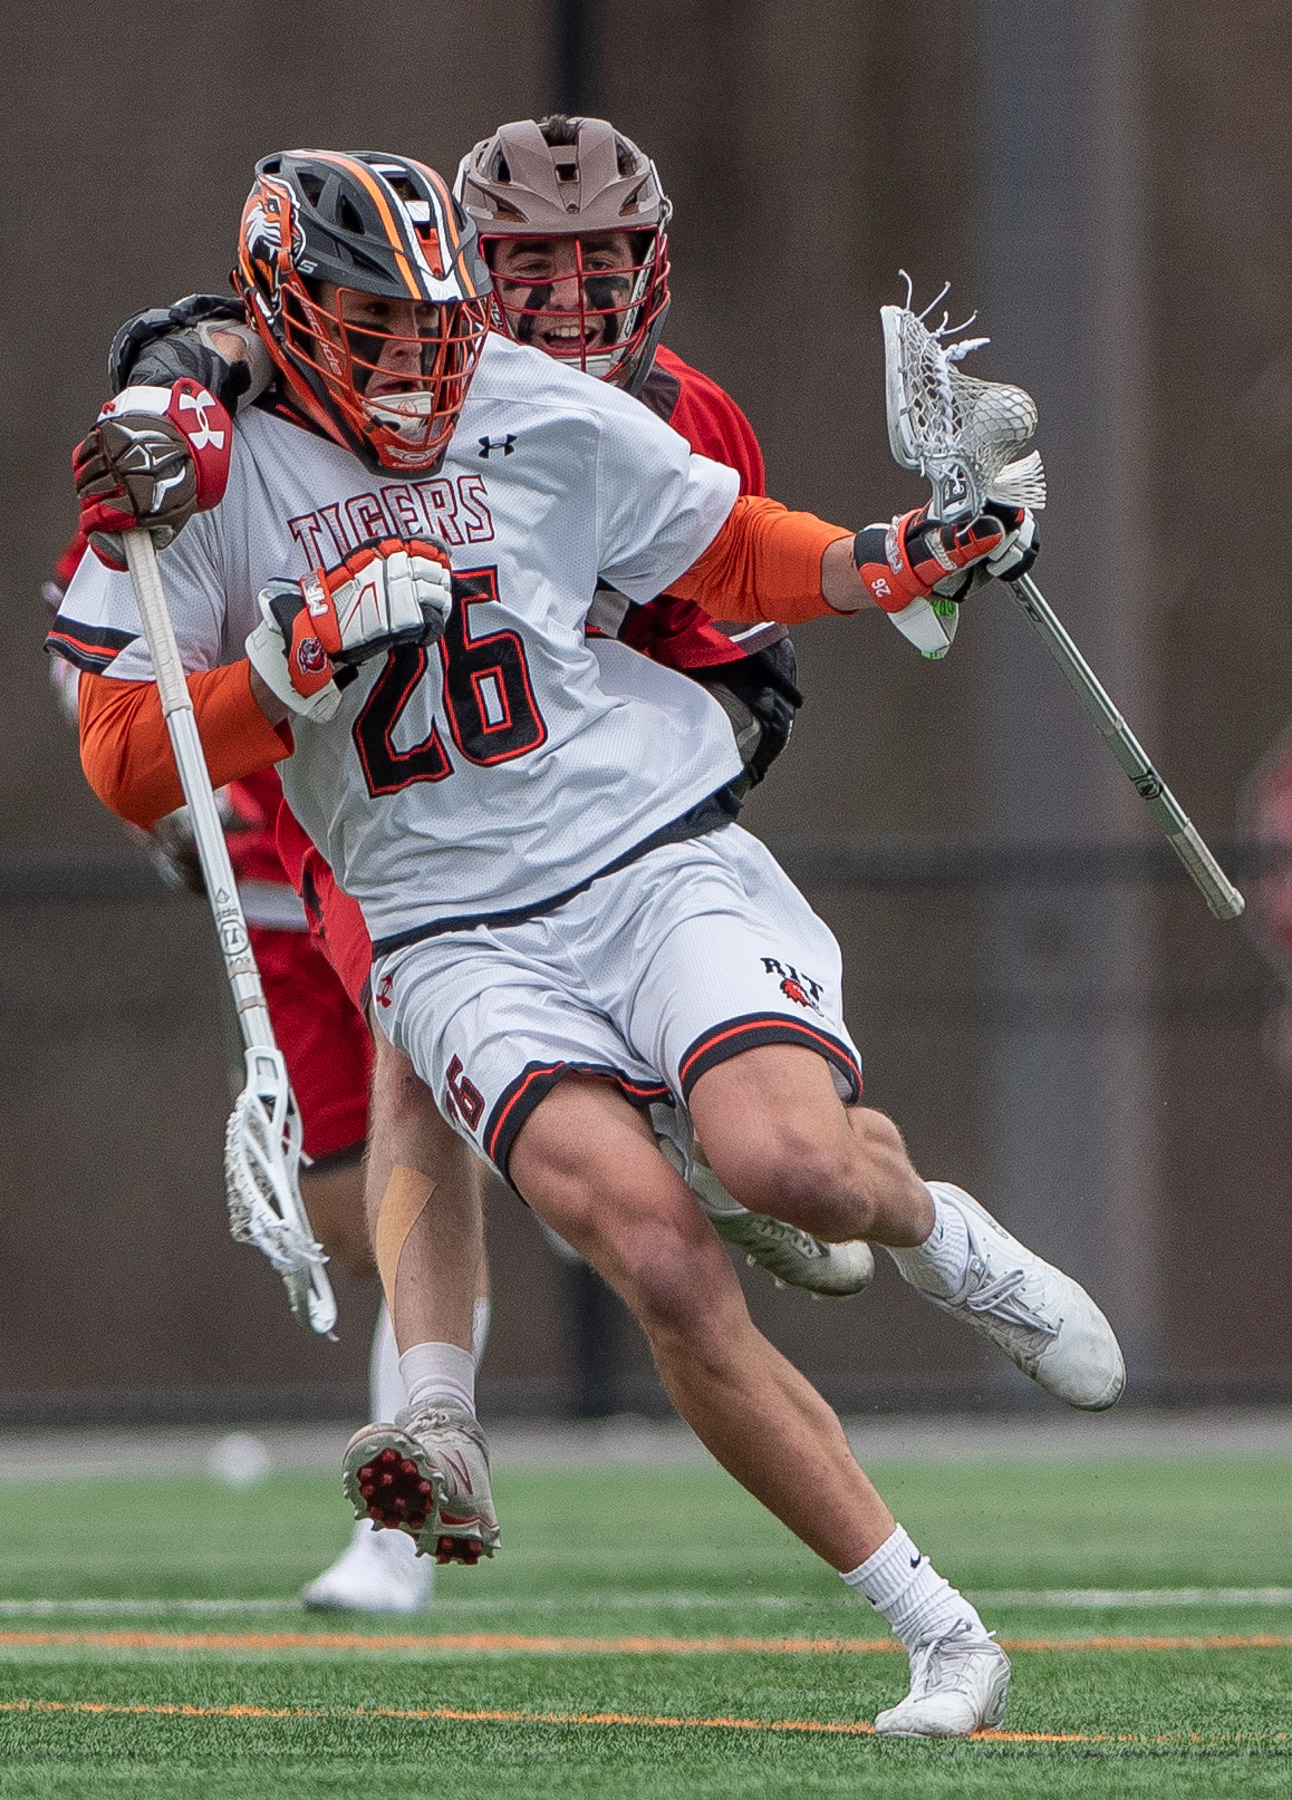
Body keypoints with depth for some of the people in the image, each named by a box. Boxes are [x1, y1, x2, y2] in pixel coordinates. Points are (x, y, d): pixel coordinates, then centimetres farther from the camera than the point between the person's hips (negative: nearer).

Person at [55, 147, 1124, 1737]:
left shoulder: (547, 417, 4)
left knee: (785, 1157, -28)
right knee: (663, 1260, -23)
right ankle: (935, 1632, -14)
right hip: (459, 939, -1)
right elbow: (127, 765, -3)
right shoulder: (206, 481, 0)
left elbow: (731, 555, 19)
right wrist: (312, 653, -15)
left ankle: (937, 1233, 12)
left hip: (659, 860, 1)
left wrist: (898, 563, 3)